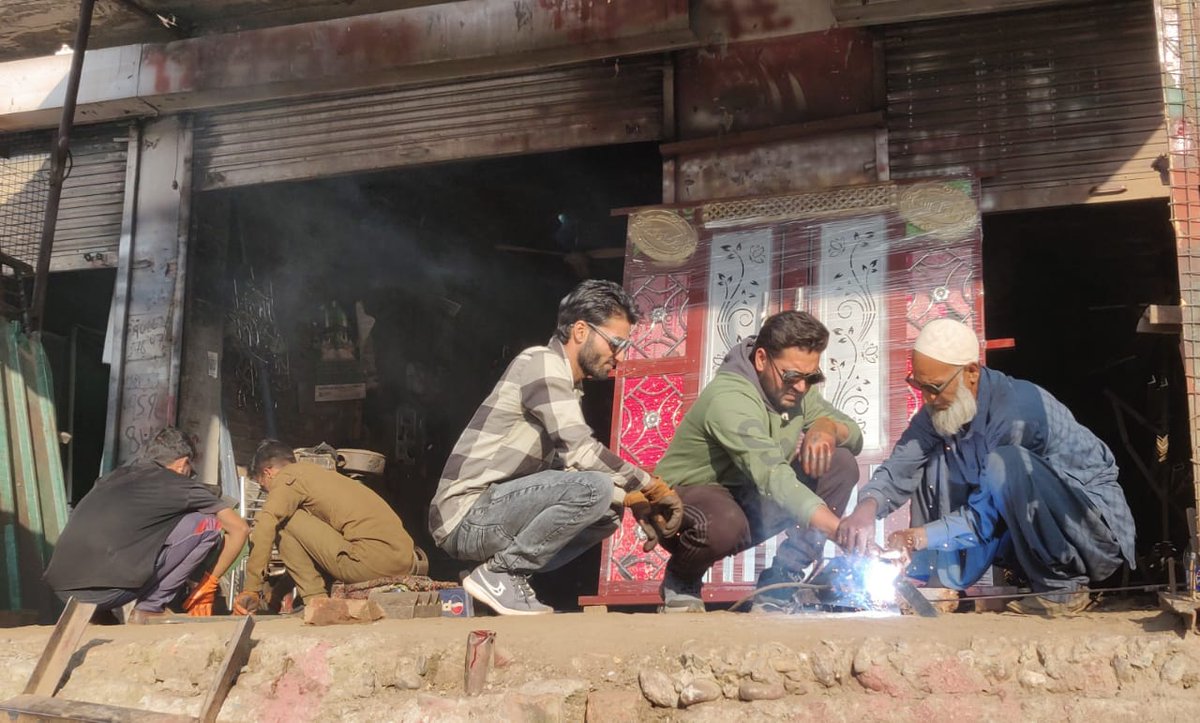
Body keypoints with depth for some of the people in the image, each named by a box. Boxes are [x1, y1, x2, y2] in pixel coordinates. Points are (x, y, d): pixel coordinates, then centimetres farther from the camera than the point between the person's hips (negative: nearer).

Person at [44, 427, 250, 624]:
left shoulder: (111, 478, 25)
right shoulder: (179, 485, 10)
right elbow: (240, 528, 13)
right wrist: (209, 584, 24)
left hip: (62, 589, 6)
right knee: (207, 524, 6)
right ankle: (150, 608, 7)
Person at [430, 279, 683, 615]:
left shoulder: (568, 385, 15)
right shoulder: (542, 363, -13)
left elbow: (575, 461, 18)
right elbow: (582, 453, -22)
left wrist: (638, 502, 7)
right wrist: (654, 487, -12)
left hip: (496, 509, 10)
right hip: (467, 517, -10)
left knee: (609, 510, 11)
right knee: (595, 488, -24)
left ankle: (508, 574, 3)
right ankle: (498, 573, -11)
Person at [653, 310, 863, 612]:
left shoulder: (796, 390, 0)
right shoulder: (730, 398, -28)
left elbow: (855, 435, 5)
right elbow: (772, 476, -40)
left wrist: (826, 427, -21)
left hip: (750, 501, 8)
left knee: (841, 465, -9)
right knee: (725, 525, -43)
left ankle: (779, 583, -6)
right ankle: (681, 581, -6)